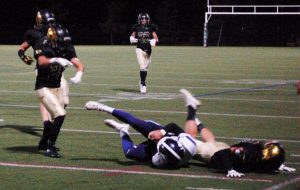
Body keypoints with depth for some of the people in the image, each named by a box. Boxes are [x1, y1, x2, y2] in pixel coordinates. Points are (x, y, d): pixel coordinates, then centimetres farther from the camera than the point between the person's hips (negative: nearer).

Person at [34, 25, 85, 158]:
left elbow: (79, 64, -9)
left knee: (56, 117, 16)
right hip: (43, 88, -7)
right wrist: (56, 60, -57)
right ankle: (50, 149, -10)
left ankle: (45, 141, 41)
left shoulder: (66, 48, -3)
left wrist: (79, 74, -31)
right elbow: (42, 62, -39)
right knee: (60, 114, -19)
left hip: (57, 87, 7)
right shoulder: (43, 46, -19)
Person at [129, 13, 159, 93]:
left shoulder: (151, 28, 0)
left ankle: (142, 82, 32)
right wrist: (132, 39, -11)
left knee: (146, 68, 10)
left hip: (148, 50, 2)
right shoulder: (136, 28, 1)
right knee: (142, 67, -15)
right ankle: (143, 84, -9)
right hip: (140, 49, -2)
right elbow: (132, 36, 12)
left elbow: (156, 38, 0)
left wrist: (154, 41, -22)